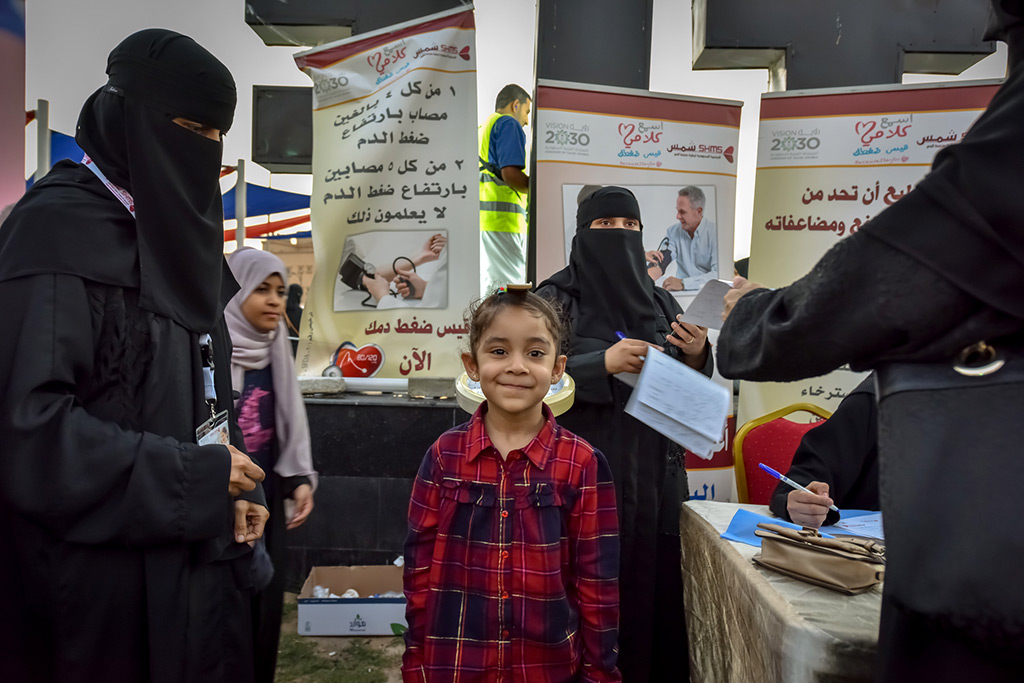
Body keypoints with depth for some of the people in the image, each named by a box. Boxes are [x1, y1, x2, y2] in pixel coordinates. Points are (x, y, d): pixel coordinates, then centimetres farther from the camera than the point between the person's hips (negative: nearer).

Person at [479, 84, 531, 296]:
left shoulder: (482, 129, 29)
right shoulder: (509, 124, 0)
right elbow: (510, 174, -14)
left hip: (484, 218, 9)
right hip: (502, 217, -9)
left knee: (488, 285, 8)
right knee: (509, 288, -12)